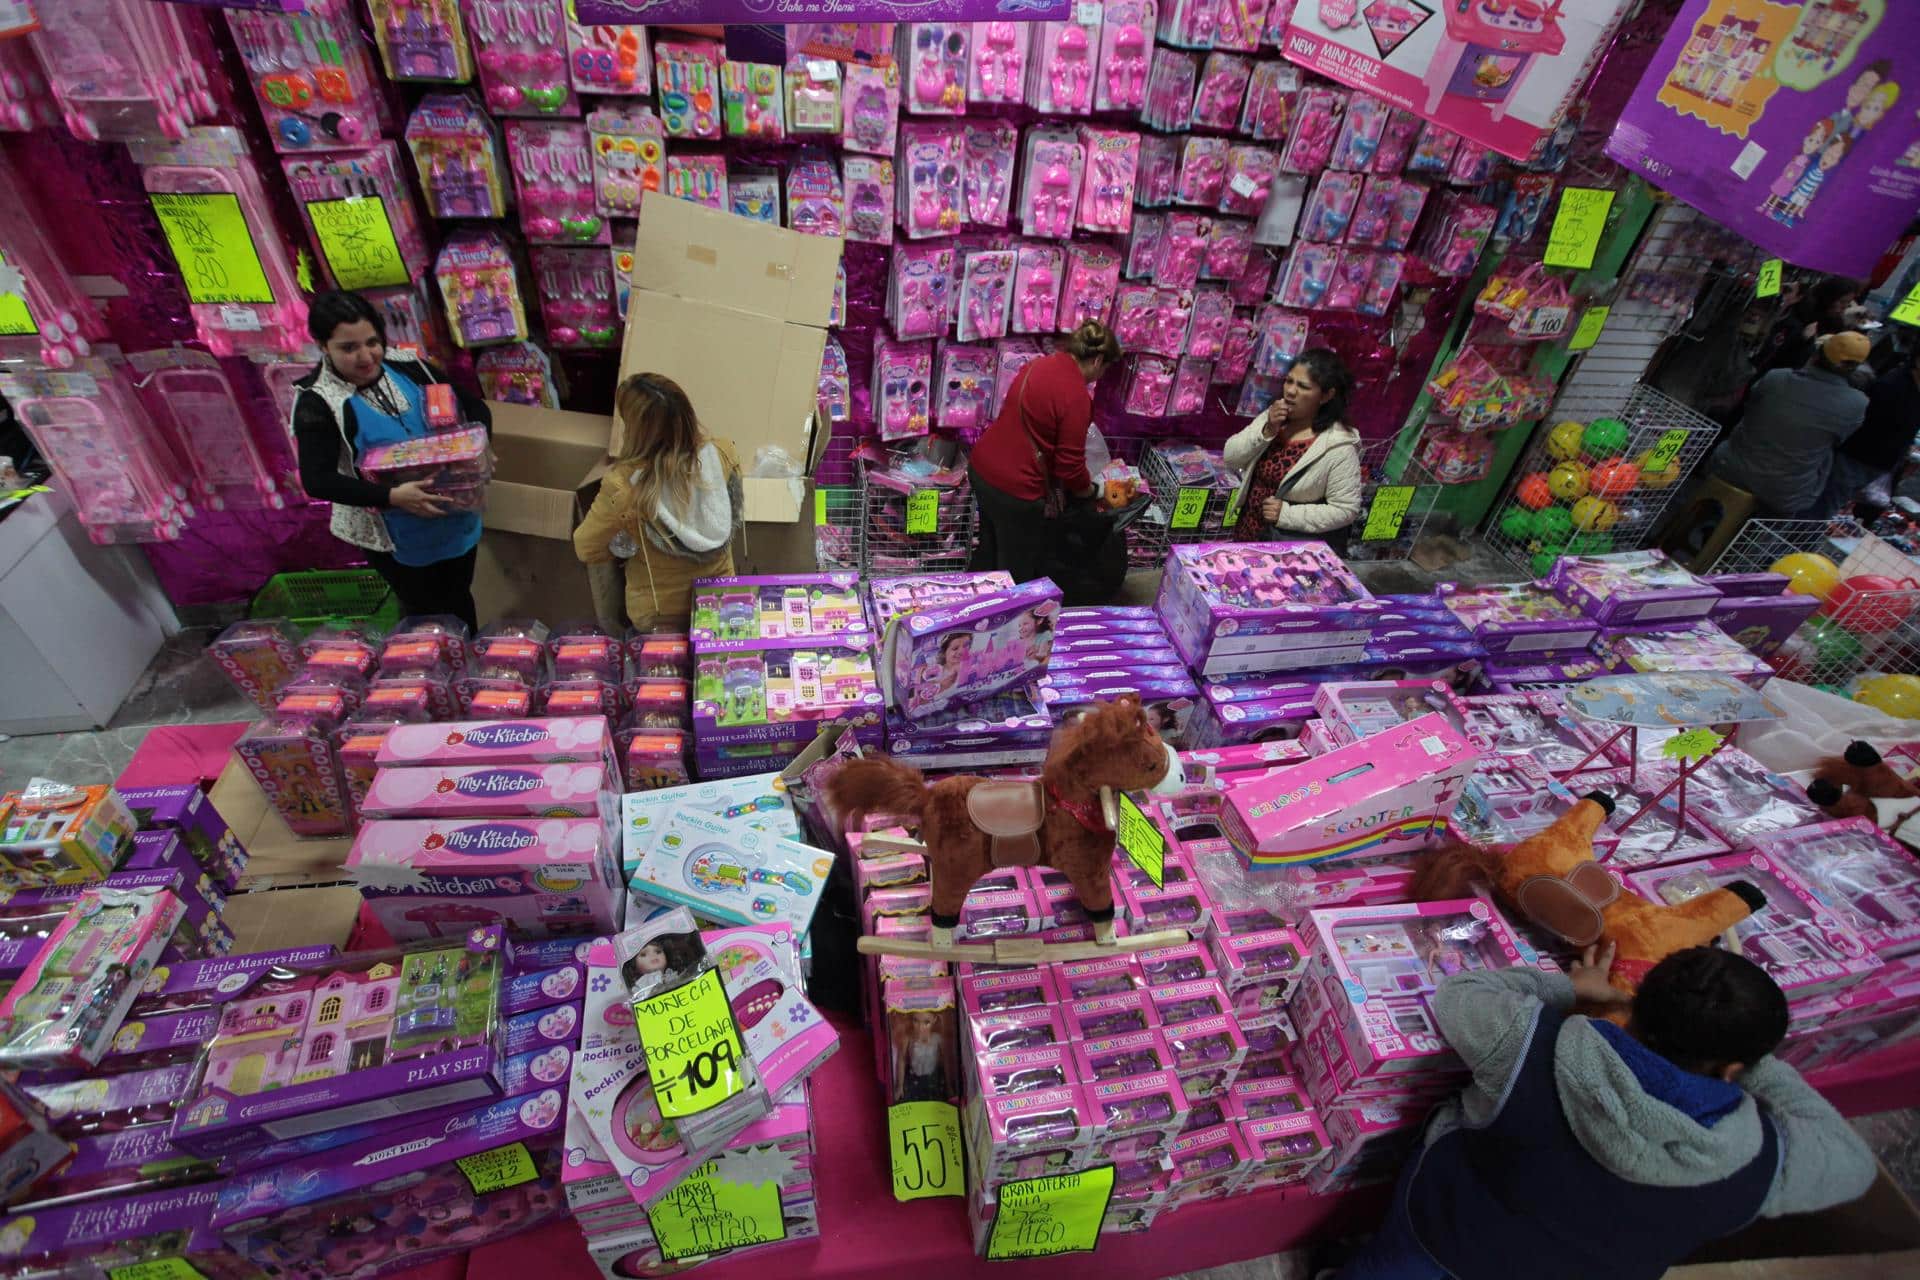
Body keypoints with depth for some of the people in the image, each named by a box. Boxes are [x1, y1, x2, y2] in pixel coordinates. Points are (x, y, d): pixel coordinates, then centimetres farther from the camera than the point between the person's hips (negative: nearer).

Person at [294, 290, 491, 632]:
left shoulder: (408, 367, -3)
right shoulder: (317, 401, -14)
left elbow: (474, 405, 4)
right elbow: (317, 480, -20)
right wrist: (392, 497, -33)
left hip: (455, 516, 4)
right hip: (394, 534, -3)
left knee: (459, 600, 21)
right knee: (425, 611, 13)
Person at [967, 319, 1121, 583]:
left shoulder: (1039, 364, 6)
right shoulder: (1076, 396, -19)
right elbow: (1070, 465, -17)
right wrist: (1092, 493, 2)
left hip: (982, 467, 9)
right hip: (1015, 489, -9)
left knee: (989, 550, 27)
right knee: (1019, 570, 11)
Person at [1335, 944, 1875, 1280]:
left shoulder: (1534, 1046, -34)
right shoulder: (1762, 1157, -28)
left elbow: (1457, 994, -12)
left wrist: (1566, 986, 1)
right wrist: (1755, 1057, 4)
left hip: (1443, 1228, -1)